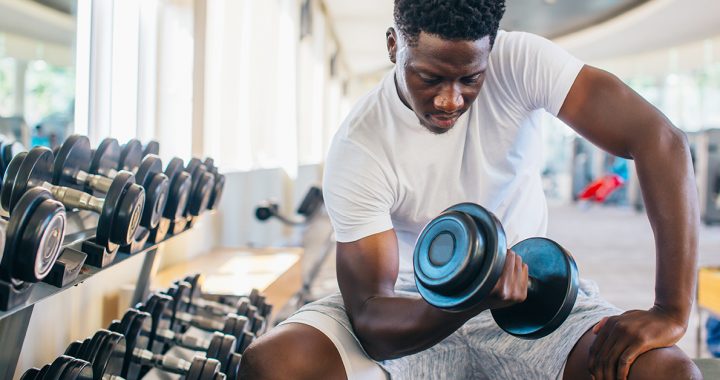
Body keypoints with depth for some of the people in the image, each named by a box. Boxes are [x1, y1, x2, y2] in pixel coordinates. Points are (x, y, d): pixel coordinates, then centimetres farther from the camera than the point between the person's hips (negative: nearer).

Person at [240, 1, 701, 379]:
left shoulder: (520, 63, -17)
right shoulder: (357, 151, -19)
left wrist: (672, 312, -30)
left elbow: (659, 140, -24)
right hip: (415, 312, 0)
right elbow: (370, 322, -22)